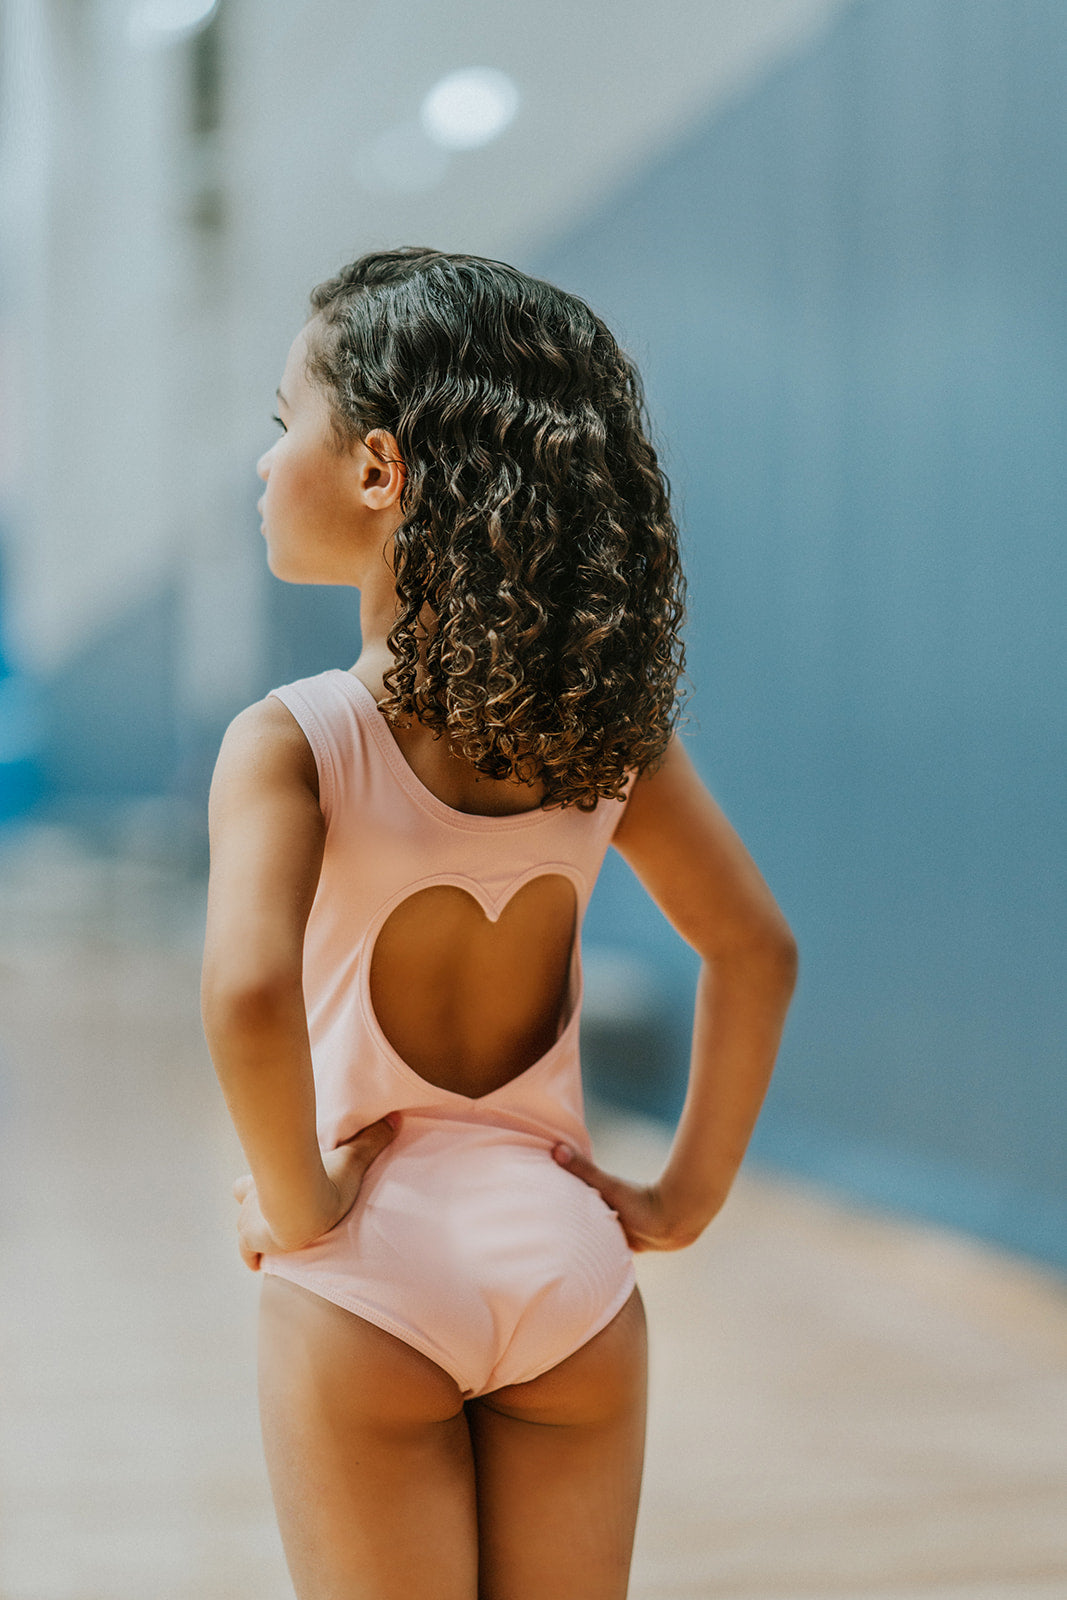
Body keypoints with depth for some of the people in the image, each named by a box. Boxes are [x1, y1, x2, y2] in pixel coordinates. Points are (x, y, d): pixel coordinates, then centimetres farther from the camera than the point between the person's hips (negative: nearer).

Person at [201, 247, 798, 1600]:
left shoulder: (291, 740, -15)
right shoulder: (606, 727, -2)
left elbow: (249, 995, -30)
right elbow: (757, 951, 3)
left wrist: (299, 1201, -15)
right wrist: (688, 1192, 9)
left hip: (372, 1285, -3)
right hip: (571, 1267, 4)